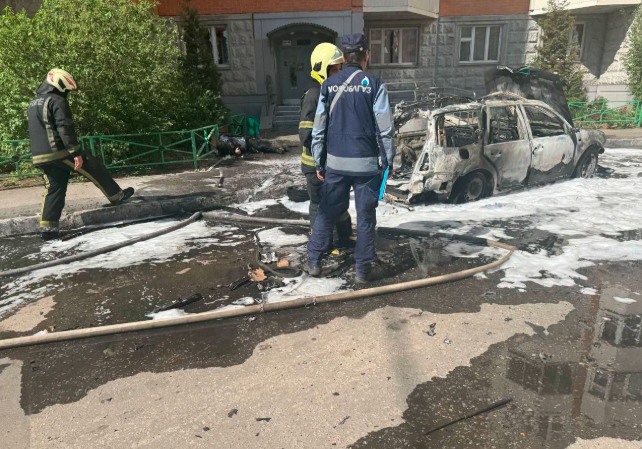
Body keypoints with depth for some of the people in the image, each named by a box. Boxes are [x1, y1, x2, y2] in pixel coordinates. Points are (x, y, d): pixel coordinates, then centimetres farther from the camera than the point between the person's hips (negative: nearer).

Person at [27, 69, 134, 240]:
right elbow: (65, 129, -18)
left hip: (40, 156, 9)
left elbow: (36, 131, 26)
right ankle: (117, 196, 15)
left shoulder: (33, 104, 22)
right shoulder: (57, 101, -9)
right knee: (95, 169, 6)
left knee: (54, 189, 11)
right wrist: (76, 152, -20)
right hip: (59, 152, -8)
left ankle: (47, 227, 6)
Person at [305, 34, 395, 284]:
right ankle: (363, 270, 14)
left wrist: (318, 162, 10)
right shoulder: (374, 84, -5)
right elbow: (385, 129, -7)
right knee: (365, 216, 8)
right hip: (366, 162, -2)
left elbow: (318, 128, 3)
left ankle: (313, 262, 20)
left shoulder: (329, 85, 2)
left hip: (336, 162, 3)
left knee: (327, 212, 14)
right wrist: (389, 161, 2)